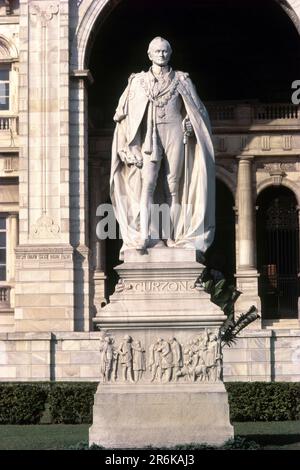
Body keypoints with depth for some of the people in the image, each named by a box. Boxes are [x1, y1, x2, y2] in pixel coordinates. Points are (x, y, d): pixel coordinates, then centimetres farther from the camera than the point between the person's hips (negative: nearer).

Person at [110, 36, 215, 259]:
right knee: (147, 184, -14)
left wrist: (189, 125, -4)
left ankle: (172, 236, -2)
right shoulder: (139, 81, 11)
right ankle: (143, 236, -20)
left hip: (174, 134, 0)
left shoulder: (181, 80, 11)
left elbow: (197, 111, 15)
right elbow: (124, 114, 10)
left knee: (173, 187, -3)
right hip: (151, 136, 0)